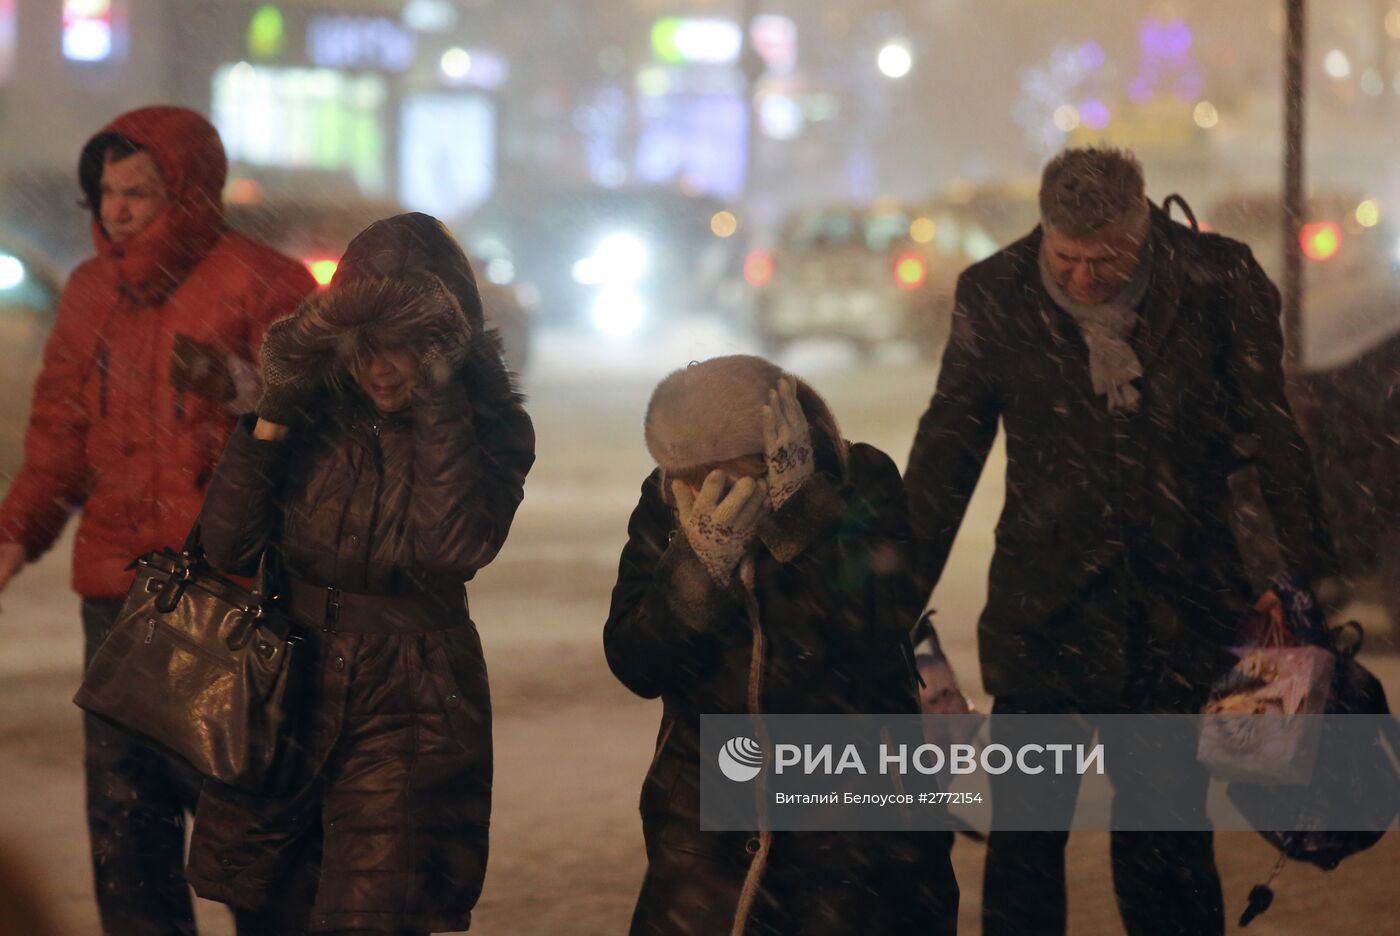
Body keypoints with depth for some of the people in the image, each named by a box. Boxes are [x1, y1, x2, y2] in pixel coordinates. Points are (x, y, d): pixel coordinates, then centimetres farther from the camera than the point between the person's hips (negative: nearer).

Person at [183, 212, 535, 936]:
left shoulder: (490, 425, -5)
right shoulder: (315, 407, 1)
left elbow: (459, 545, -23)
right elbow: (227, 546, -5)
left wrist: (437, 404, -22)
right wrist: (273, 415, -14)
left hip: (407, 712, -3)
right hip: (282, 693, 3)